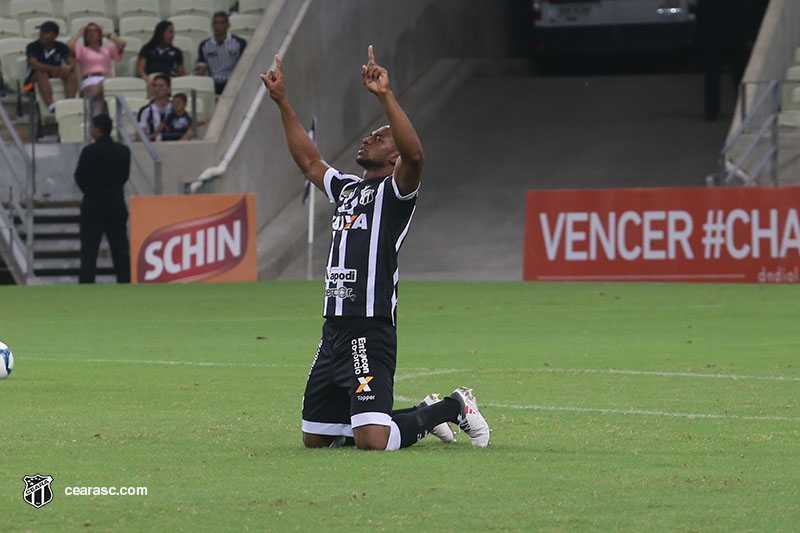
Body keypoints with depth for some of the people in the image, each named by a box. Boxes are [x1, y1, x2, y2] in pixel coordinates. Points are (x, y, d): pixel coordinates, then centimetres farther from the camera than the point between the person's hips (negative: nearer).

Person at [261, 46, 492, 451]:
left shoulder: (394, 189, -4)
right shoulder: (347, 189, 20)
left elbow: (414, 154, -25)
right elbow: (309, 160, 35)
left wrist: (385, 96, -30)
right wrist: (282, 103, 33)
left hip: (370, 333, -9)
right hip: (334, 331, 9)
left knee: (372, 441, -19)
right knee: (315, 438, 13)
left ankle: (453, 407, 9)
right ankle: (423, 416, 28)